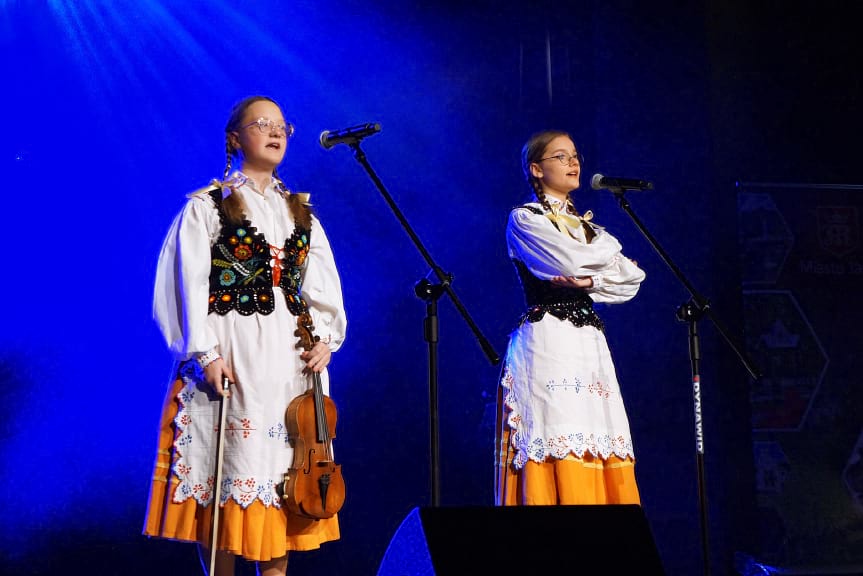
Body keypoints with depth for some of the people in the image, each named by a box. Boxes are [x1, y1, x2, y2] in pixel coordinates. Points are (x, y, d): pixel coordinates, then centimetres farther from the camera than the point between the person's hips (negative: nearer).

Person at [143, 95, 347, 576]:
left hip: (291, 355, 4)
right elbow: (190, 284, -5)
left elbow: (324, 285, 11)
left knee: (281, 462, 2)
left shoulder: (300, 212, 17)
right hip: (231, 353, -4)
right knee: (227, 461, -3)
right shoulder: (207, 206, 3)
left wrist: (325, 338, -5)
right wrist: (206, 352, -15)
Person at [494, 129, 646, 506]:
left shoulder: (586, 225, 23)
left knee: (600, 457, -2)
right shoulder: (524, 219, 4)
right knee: (559, 455, -14)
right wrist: (607, 247, 7)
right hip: (548, 345, -6)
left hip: (589, 346, 6)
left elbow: (631, 280, 11)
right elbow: (571, 263, -12)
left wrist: (589, 281, -7)